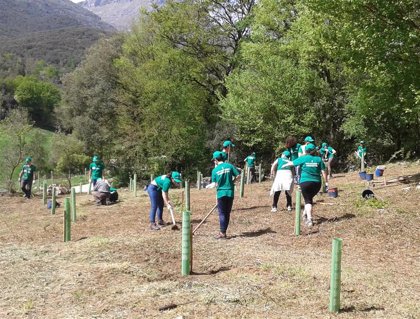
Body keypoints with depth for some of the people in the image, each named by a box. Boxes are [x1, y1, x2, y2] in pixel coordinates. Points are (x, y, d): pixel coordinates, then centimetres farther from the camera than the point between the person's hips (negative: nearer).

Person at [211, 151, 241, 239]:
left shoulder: (215, 170, -4)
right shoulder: (230, 166, -2)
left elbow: (216, 184, -1)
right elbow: (238, 175, -2)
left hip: (221, 193, -2)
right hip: (230, 192, 2)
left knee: (222, 213, 4)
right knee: (227, 213, 12)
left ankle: (222, 233, 0)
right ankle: (223, 231, 16)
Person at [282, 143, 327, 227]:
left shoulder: (303, 158, -1)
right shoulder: (319, 159, 3)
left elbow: (292, 163, 12)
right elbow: (323, 172, 0)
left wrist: (284, 165, 31)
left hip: (305, 182, -2)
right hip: (317, 183, 2)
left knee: (307, 200, 2)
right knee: (310, 198, 23)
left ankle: (309, 219, -10)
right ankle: (305, 214, 28)